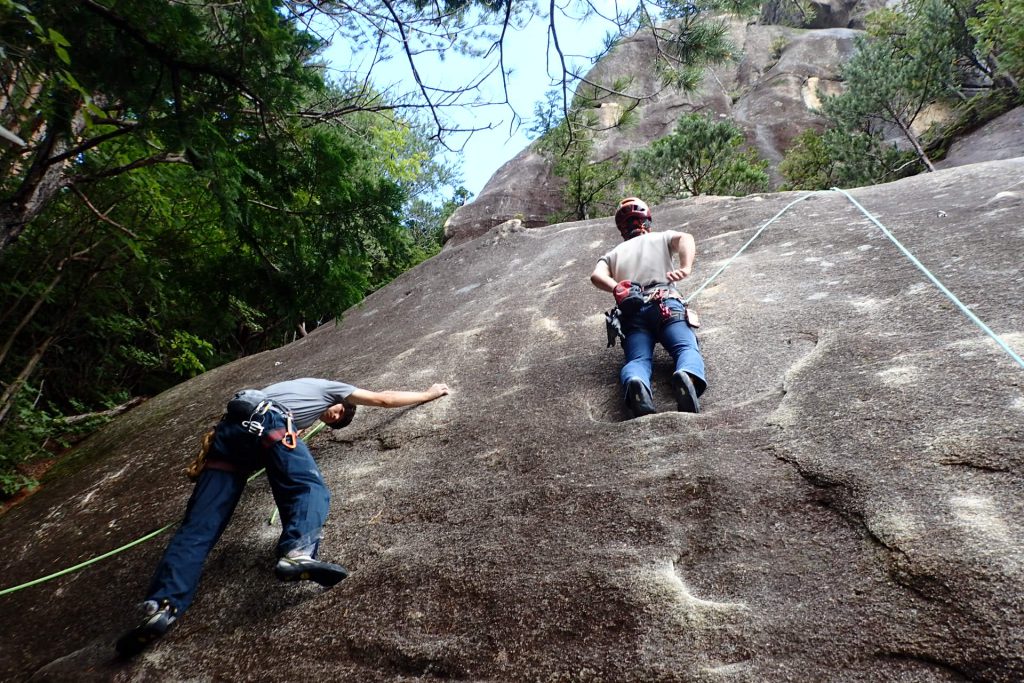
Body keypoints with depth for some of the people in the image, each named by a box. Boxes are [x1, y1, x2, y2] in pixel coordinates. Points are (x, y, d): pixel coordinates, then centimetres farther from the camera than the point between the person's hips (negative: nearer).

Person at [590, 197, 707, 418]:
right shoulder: (662, 238, 30)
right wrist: (686, 268, -10)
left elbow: (596, 276, 9)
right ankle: (688, 376, -47)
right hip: (666, 303, -1)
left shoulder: (613, 254, 32)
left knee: (637, 359, -14)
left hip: (631, 311, 1)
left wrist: (617, 289, -7)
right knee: (687, 348, -12)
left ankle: (635, 384, -49)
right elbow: (685, 238, 5)